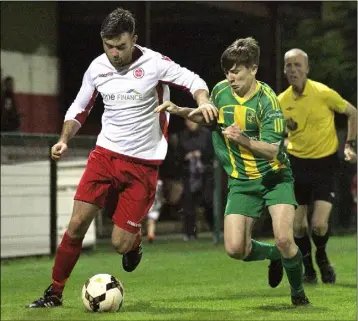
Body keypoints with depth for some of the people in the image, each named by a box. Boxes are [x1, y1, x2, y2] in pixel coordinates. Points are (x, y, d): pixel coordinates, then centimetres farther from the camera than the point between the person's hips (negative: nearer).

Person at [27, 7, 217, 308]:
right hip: (105, 154, 3)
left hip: (143, 164, -3)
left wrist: (203, 102, -25)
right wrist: (64, 140, -1)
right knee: (77, 224, -7)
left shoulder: (154, 64, -11)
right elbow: (79, 108, 14)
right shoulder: (97, 68, 1)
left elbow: (193, 80, -3)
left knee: (120, 245, -5)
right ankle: (54, 292, 6)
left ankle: (135, 239, 32)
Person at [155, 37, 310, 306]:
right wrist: (180, 111, 3)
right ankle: (274, 255, 22)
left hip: (274, 176, -4)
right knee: (235, 249, -11)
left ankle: (298, 292, 6)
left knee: (284, 240, -22)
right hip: (241, 181, 4)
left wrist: (244, 141, -43)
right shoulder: (221, 91, -2)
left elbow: (272, 150, -25)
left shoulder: (267, 100, -18)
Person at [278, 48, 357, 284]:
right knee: (298, 225, 2)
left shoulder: (323, 93, -13)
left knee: (319, 224, -13)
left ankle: (322, 258, 20)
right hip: (297, 165, 3)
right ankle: (308, 269, 26)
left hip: (324, 163, -3)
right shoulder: (282, 101, -3)